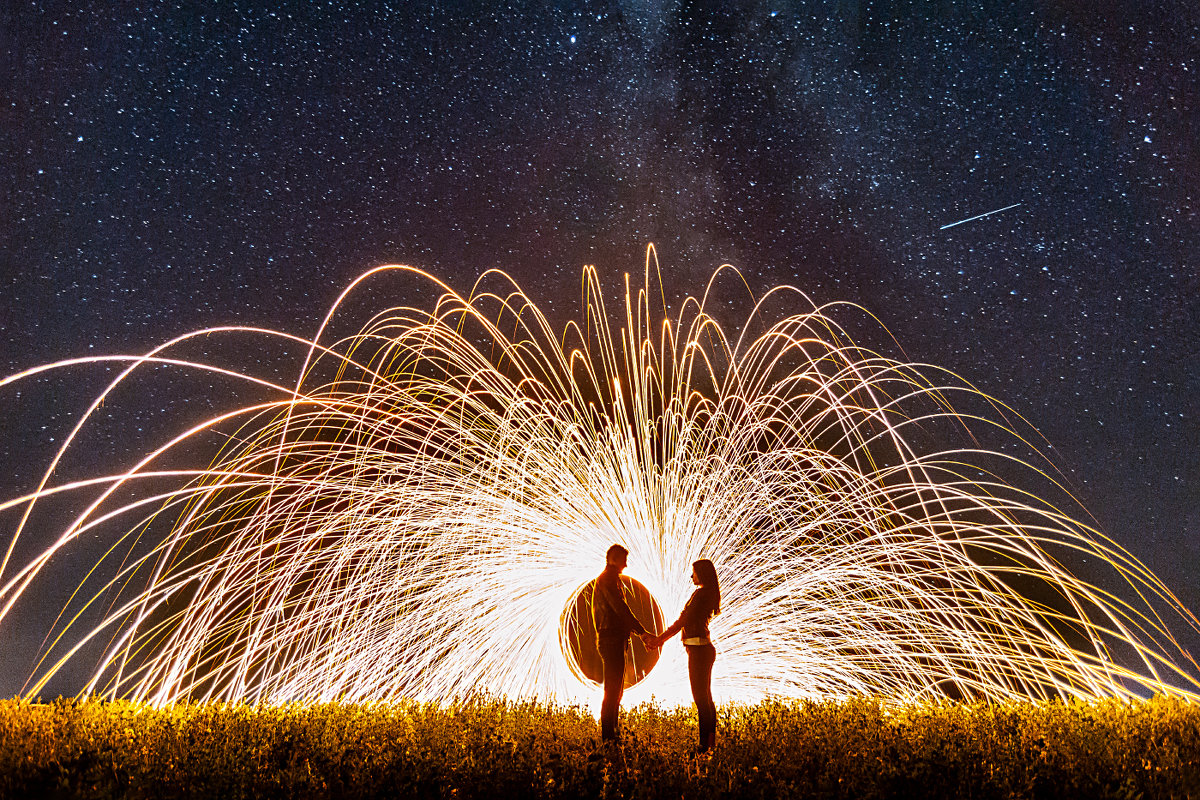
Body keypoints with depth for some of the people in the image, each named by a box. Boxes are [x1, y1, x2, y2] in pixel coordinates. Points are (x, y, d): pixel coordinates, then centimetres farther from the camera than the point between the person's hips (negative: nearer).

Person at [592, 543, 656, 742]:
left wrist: (641, 632, 17)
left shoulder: (611, 579, 21)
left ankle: (611, 732, 20)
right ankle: (608, 734, -4)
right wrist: (642, 631, -21)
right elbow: (621, 609, -21)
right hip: (611, 640, -11)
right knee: (612, 689, -8)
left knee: (616, 689, 14)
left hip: (614, 640, 11)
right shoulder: (607, 580, -12)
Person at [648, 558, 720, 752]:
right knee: (706, 697, 14)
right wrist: (662, 638, 16)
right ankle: (711, 740, 20)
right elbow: (686, 621, 17)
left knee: (701, 697, -6)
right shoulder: (708, 594, 15)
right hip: (703, 649, 10)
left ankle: (705, 742, -3)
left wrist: (661, 638, -12)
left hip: (699, 649, -10)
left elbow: (684, 620, -17)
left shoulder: (701, 593, -16)